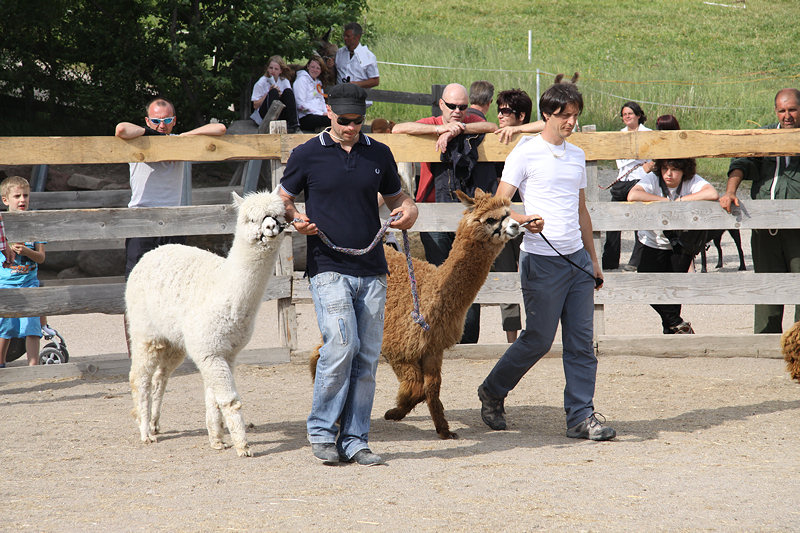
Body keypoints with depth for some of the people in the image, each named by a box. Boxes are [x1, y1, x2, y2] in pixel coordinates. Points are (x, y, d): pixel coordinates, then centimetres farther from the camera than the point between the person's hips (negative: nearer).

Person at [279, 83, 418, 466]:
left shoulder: (379, 155, 12)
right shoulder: (307, 155, 2)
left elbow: (395, 196, 23)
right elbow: (282, 200, 11)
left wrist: (408, 209, 0)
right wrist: (295, 219, -11)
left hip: (371, 271, 4)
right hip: (328, 268, -4)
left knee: (367, 357, 2)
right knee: (341, 345, -17)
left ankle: (354, 439, 10)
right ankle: (321, 431, -2)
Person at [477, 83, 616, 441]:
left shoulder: (577, 156, 15)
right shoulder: (526, 153, -4)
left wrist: (593, 259, 21)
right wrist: (523, 220, -28)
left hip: (576, 258, 6)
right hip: (542, 260, -6)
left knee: (581, 341, 2)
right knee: (538, 339, 0)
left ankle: (581, 416, 5)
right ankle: (492, 392, 21)